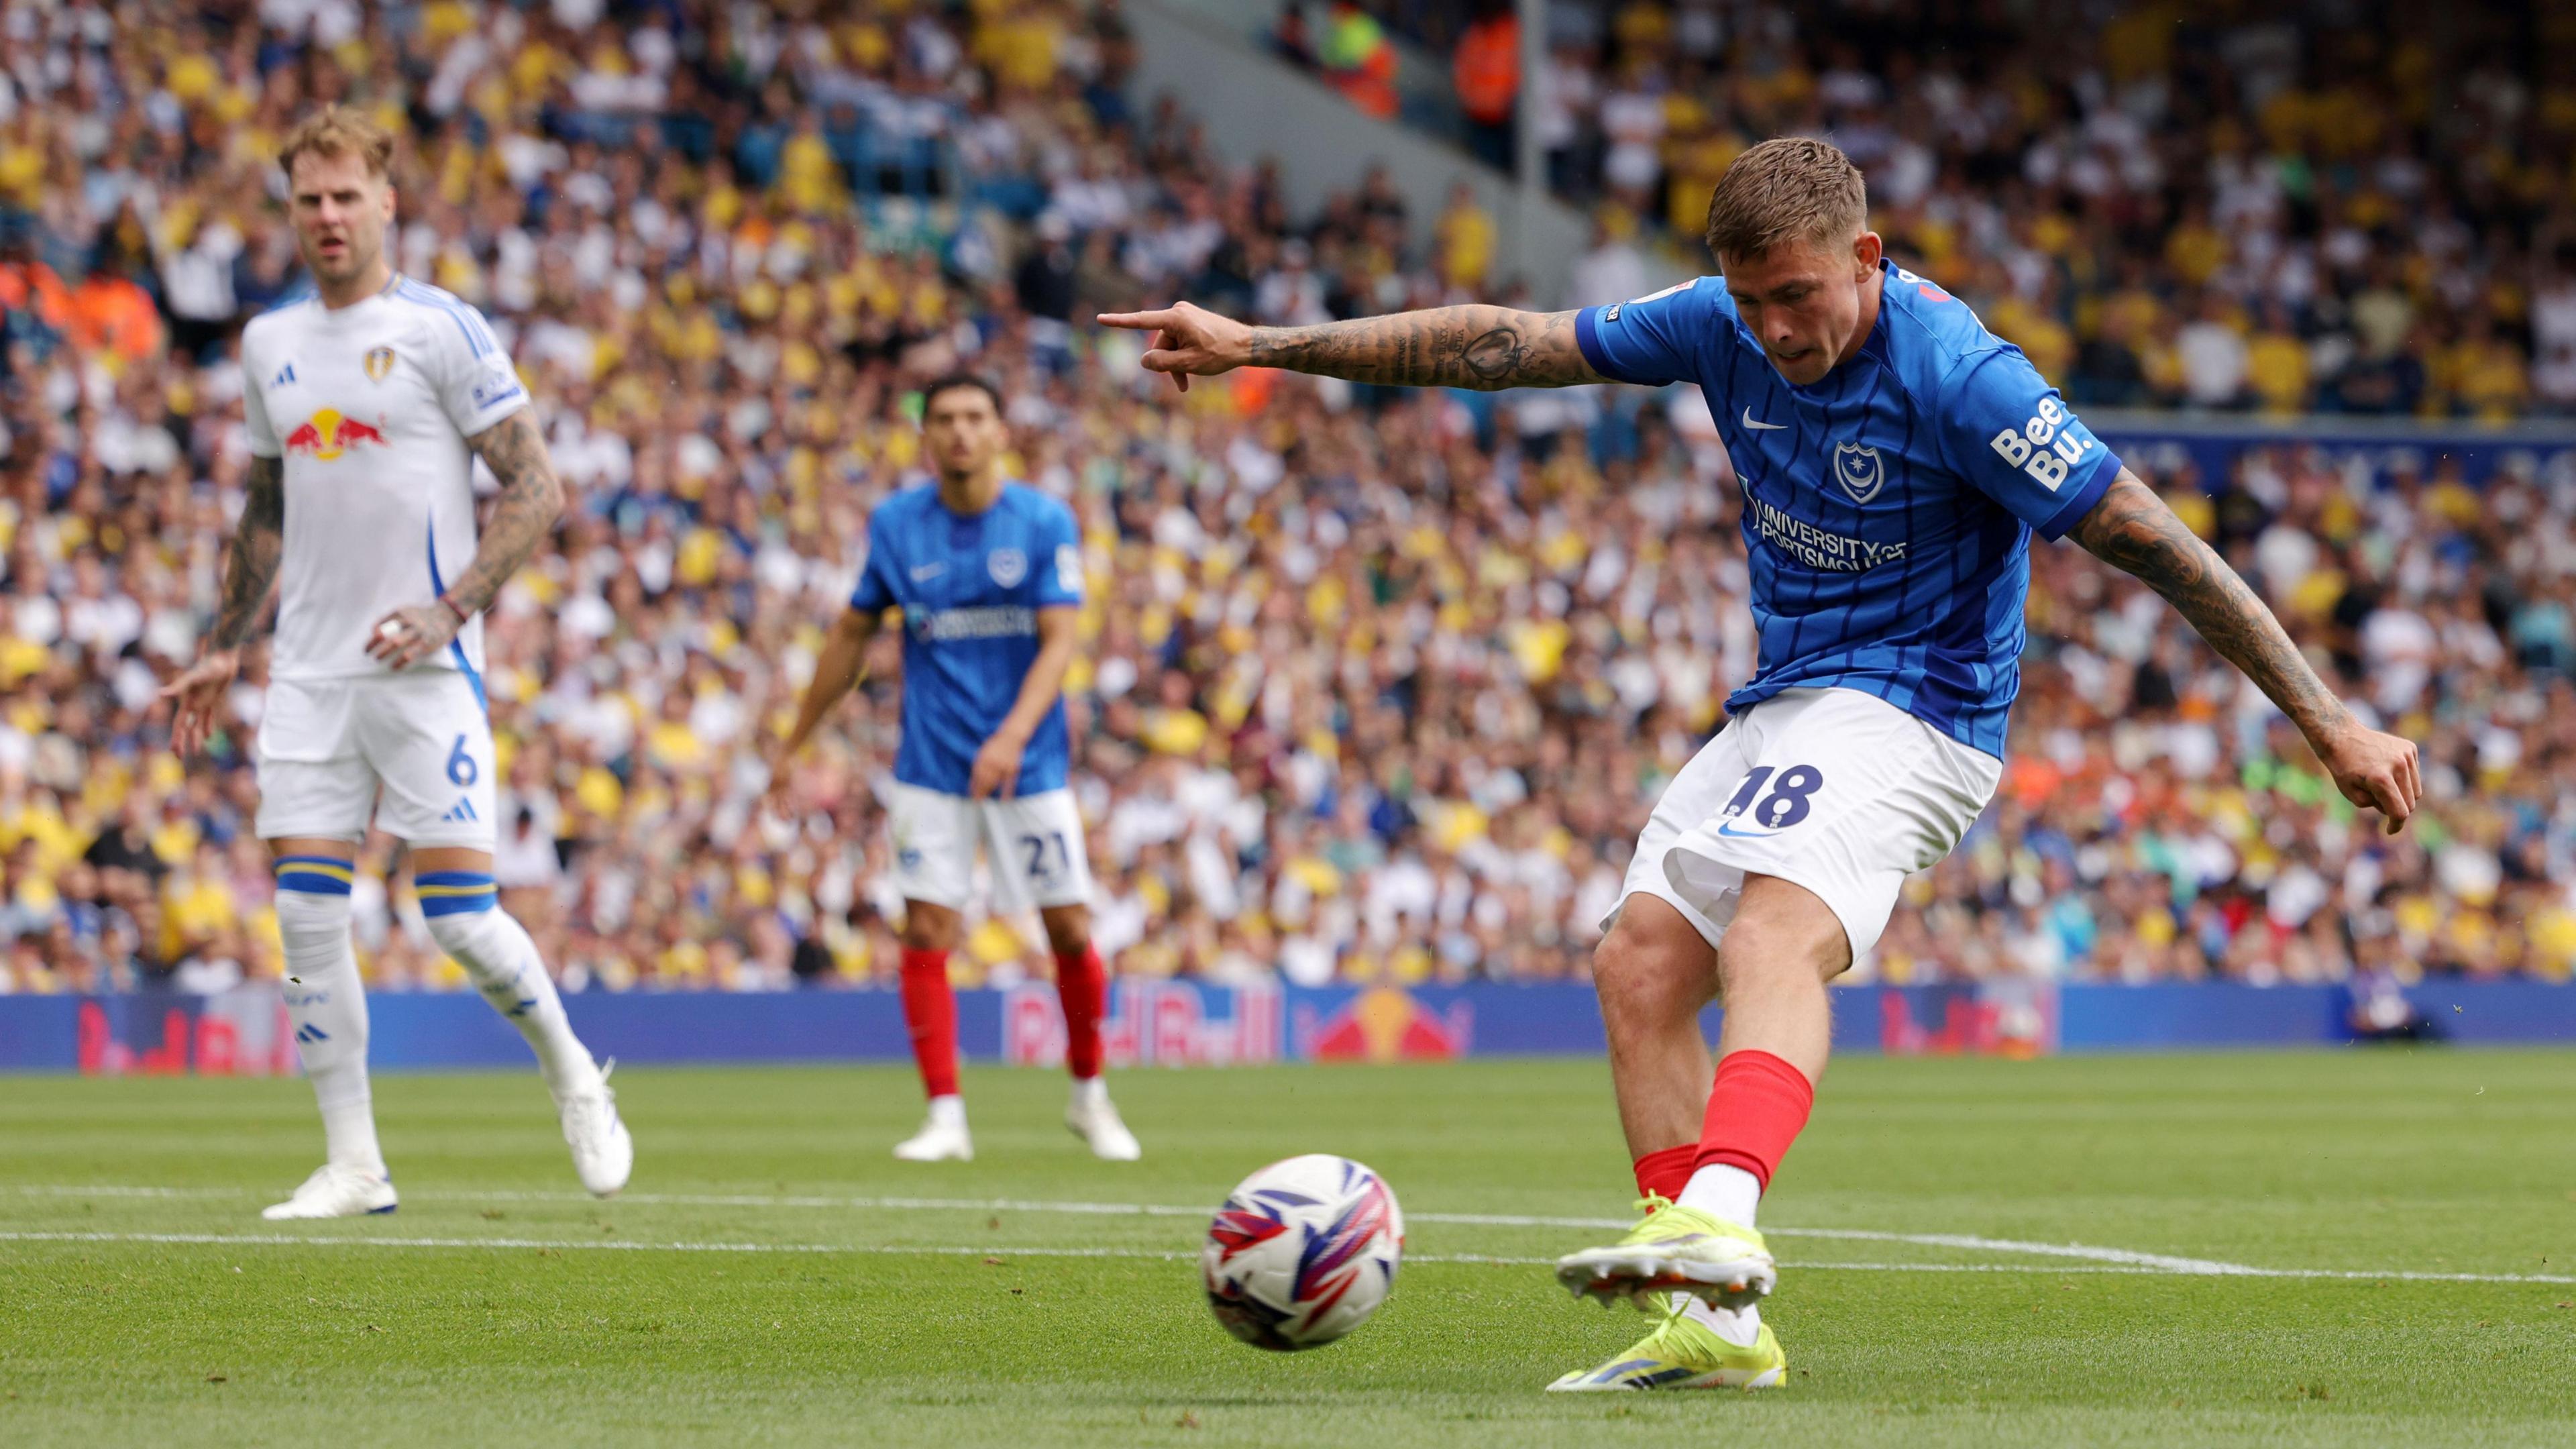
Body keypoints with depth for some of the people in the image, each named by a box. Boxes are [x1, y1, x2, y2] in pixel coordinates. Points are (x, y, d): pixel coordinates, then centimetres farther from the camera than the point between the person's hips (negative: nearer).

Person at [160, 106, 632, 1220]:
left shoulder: (440, 330, -5)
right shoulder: (268, 344, 12)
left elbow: (536, 489, -7)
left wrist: (450, 610, -16)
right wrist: (223, 650, 19)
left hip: (424, 670, -5)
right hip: (309, 672, 5)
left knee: (460, 915, -8)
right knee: (306, 918, -2)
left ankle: (571, 1076, 17)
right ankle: (353, 1164, 4)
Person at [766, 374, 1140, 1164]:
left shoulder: (1045, 523, -5)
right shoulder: (895, 524, 1)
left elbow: (1058, 642, -12)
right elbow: (852, 636, 11)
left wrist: (1015, 734, -28)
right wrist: (793, 743, 14)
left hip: (1028, 765, -1)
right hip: (931, 766, 1)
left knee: (1072, 932, 0)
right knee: (927, 933, -8)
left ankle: (1090, 1097, 20)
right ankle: (945, 1117, -1)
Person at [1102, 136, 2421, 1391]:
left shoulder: (1956, 374, -21)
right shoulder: (1727, 326, -1)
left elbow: (2150, 542, -19)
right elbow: (1506, 345, 5)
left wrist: (2334, 728, -19)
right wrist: (1261, 346, 4)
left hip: (1913, 706, -8)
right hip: (1780, 709, 8)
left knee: (1776, 934, -33)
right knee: (1639, 965, -4)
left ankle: (1719, 1218, -58)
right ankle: (1713, 1321, -5)